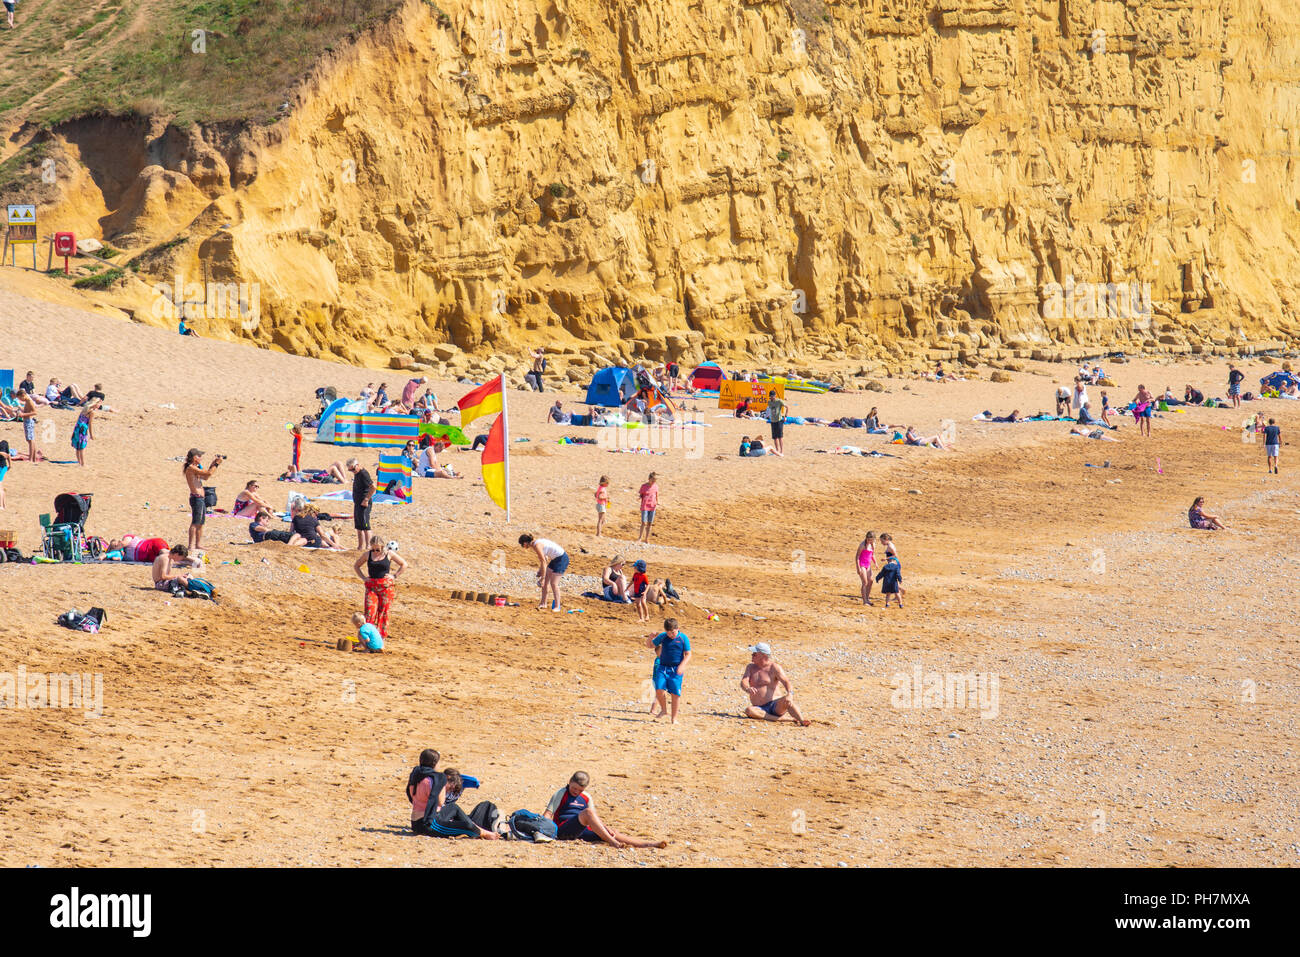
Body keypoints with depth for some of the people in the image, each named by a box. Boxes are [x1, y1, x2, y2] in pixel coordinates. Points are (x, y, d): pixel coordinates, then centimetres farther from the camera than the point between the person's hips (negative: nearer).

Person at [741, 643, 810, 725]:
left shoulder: (774, 668, 1)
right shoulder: (750, 667, 14)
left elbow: (786, 682, -14)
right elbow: (743, 682, -1)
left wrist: (790, 694, -37)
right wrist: (747, 689, -28)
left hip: (775, 706, -3)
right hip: (760, 709, 3)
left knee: (786, 700, -36)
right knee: (749, 710, -33)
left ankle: (802, 721, -52)